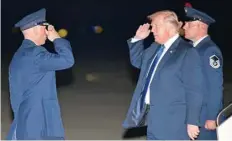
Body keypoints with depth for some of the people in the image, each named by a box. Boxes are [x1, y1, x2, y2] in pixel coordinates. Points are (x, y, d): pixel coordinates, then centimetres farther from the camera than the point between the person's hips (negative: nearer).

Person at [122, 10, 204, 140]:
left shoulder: (187, 52, -15)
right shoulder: (155, 47, 11)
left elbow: (194, 91, -17)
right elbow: (137, 61, 30)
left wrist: (192, 122, -18)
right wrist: (138, 39, 13)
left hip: (172, 123, -8)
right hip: (153, 115, 8)